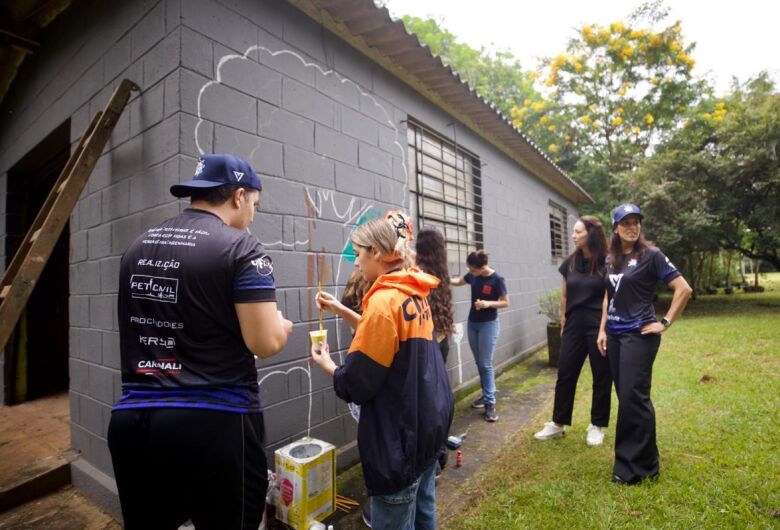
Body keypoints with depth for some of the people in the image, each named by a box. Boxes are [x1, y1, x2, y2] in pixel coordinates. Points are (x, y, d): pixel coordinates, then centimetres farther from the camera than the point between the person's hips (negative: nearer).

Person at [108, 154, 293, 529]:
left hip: (132, 419, 7)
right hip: (214, 424, -6)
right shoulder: (240, 247, -13)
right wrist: (283, 326, 4)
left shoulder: (137, 247, 8)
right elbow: (265, 343, -18)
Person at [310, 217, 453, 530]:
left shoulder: (384, 301, -23)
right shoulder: (414, 293, 2)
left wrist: (326, 365, -1)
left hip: (399, 433, -9)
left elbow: (356, 384, -19)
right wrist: (340, 309, 13)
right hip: (429, 419, 9)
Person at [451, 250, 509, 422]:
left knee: (486, 364, -6)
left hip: (489, 325, -6)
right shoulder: (472, 276, -1)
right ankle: (486, 395, 26)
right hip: (472, 324, 6)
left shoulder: (496, 279, -16)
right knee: (479, 363, 13)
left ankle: (490, 403, 1)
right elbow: (458, 281, 16)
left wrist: (489, 303, -26)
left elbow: (506, 302, -10)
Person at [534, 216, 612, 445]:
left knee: (601, 378, 10)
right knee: (565, 375, 9)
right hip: (574, 327, 4)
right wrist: (563, 323, 11)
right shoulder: (570, 262, 4)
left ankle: (597, 426, 27)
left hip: (600, 328, -4)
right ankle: (558, 424, 22)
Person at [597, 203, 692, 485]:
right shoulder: (611, 259, 10)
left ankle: (637, 466, 11)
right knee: (624, 396, 13)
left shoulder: (651, 255, -7)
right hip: (614, 335, 6)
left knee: (633, 398, -4)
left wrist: (665, 322, -10)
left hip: (639, 335, -6)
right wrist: (603, 329, 10)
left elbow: (684, 289, -9)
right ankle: (633, 458, 29)